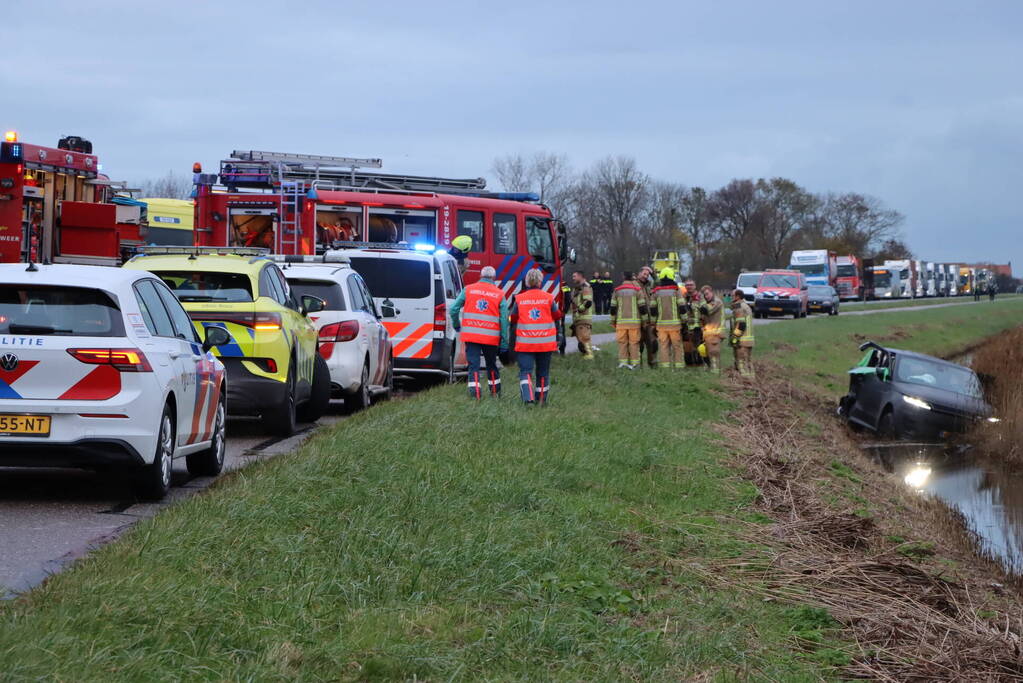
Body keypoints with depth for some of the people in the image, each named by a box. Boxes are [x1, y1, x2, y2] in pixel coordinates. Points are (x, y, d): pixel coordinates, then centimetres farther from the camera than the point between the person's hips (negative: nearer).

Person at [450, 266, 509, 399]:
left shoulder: (468, 289, 2)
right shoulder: (499, 294, 2)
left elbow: (454, 309, 0)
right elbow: (504, 319, 0)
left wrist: (456, 325, 18)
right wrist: (504, 342, 3)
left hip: (471, 335, -1)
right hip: (491, 337, 1)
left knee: (473, 365, 0)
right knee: (491, 365, 18)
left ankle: (475, 394, -12)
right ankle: (495, 392, 29)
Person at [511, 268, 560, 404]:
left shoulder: (519, 299, -4)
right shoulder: (548, 298, -4)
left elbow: (513, 319, 5)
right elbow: (557, 316, 8)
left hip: (525, 342, -1)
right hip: (545, 342, 1)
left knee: (525, 371, -4)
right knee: (543, 372, 14)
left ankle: (527, 397, -26)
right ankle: (541, 400, 22)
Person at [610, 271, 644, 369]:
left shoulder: (617, 291, 6)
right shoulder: (637, 290, 1)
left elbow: (613, 308, 7)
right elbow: (642, 306, -1)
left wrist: (613, 321, 15)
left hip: (621, 321, 1)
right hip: (634, 321, -1)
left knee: (622, 342, 7)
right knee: (634, 342, 2)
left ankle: (623, 361, 1)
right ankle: (634, 363, 0)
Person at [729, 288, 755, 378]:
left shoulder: (739, 308, -12)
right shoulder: (747, 306, 19)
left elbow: (741, 325, -21)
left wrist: (734, 337, -19)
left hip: (741, 341, -10)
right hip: (749, 340, 10)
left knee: (742, 363, -9)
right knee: (749, 363, 13)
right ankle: (751, 378, 14)